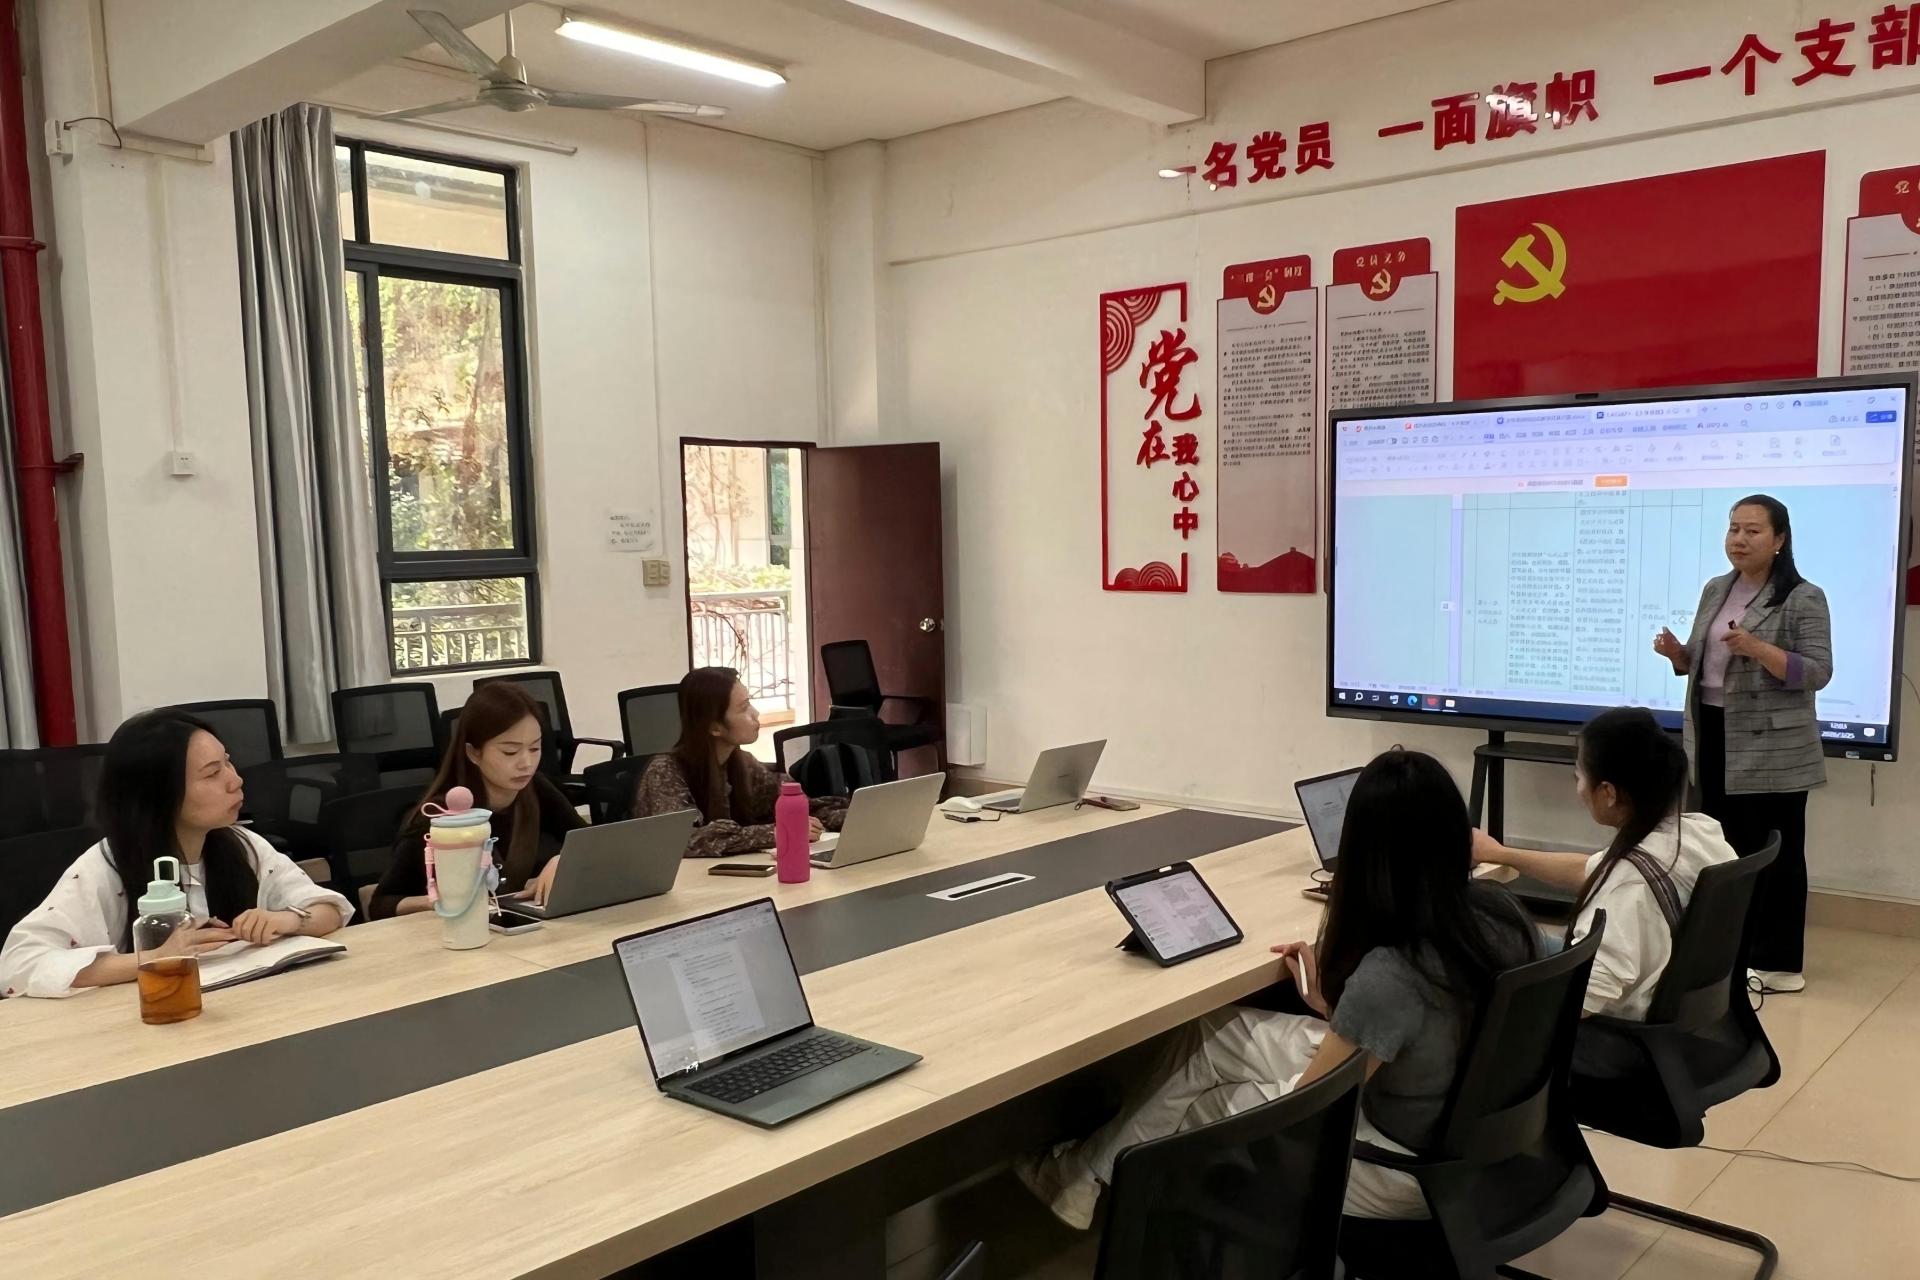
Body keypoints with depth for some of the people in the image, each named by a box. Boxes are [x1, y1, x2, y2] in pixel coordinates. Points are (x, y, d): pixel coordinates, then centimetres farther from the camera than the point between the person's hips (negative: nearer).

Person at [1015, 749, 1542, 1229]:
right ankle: (1099, 1158, 31)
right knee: (1207, 1034, 12)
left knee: (1195, 1108, 11)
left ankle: (1086, 1173, 37)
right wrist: (1336, 1007, 6)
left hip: (1405, 1167, -7)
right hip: (1466, 1122, 7)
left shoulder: (1389, 972, -35)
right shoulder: (1499, 909, -11)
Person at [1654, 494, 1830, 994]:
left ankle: (1777, 961, 10)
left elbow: (1818, 673, -14)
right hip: (1714, 739, 6)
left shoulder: (1804, 599, -8)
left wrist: (1757, 648, -27)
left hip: (1771, 747, -6)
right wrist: (1676, 652, -5)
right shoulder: (1715, 590, 11)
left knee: (1774, 852, 1)